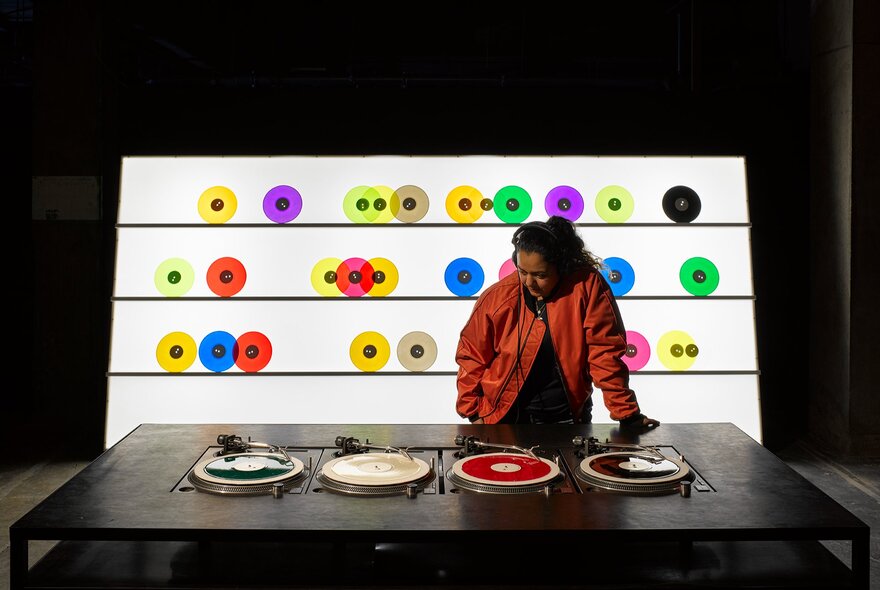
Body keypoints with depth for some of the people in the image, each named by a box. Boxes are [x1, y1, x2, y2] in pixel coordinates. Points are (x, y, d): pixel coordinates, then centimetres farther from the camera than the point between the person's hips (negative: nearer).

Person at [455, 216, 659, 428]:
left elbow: (605, 353, -12)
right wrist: (474, 413, -3)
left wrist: (627, 415, -12)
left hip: (567, 418, 0)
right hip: (504, 419, 1)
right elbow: (471, 355, 2)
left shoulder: (587, 286, -14)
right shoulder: (496, 298, -10)